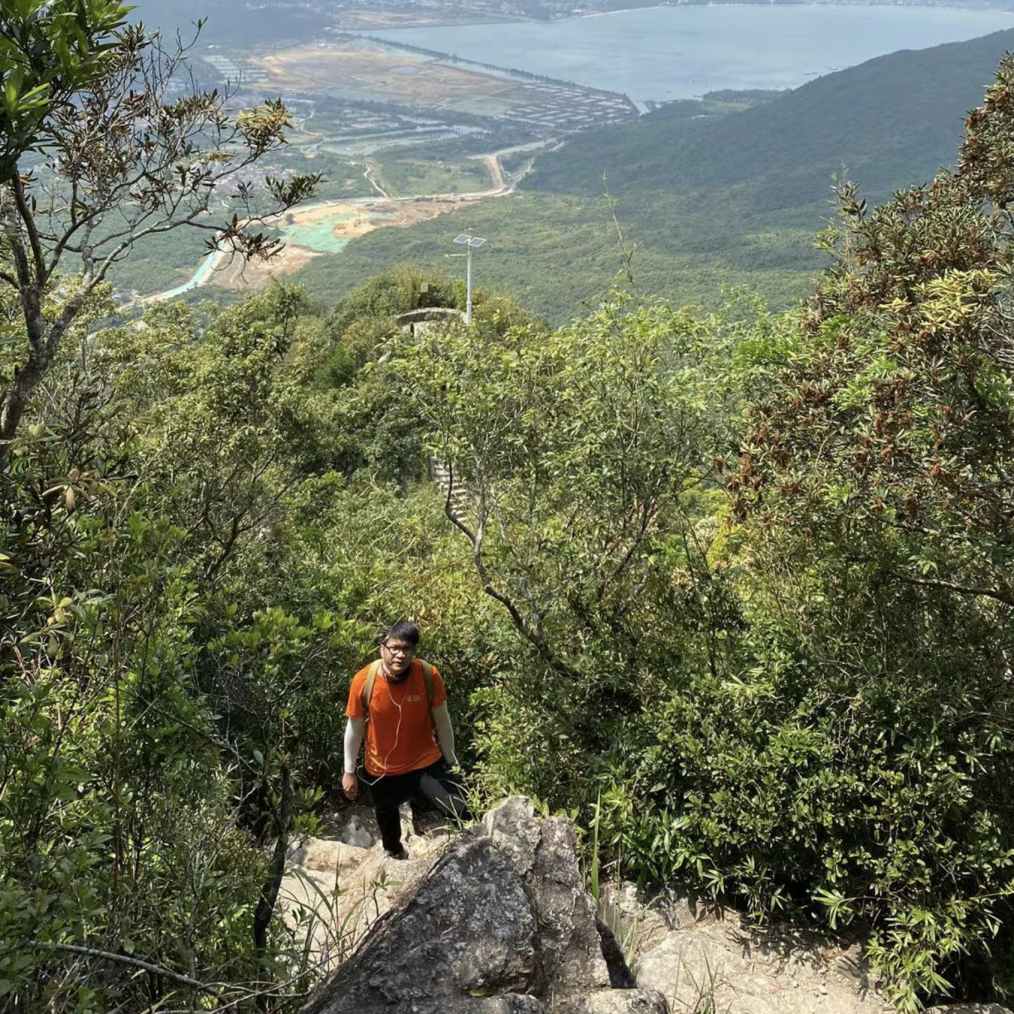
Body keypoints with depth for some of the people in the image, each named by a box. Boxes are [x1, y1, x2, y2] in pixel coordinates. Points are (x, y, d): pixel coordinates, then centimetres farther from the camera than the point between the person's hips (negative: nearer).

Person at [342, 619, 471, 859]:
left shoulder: (429, 675, -22)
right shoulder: (363, 680, -22)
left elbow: (442, 722, -7)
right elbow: (354, 728, -7)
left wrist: (451, 762, 1)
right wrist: (349, 771, 0)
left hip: (425, 764, -1)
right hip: (381, 771, 1)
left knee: (462, 814, -18)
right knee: (387, 821, 28)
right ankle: (394, 855, 61)